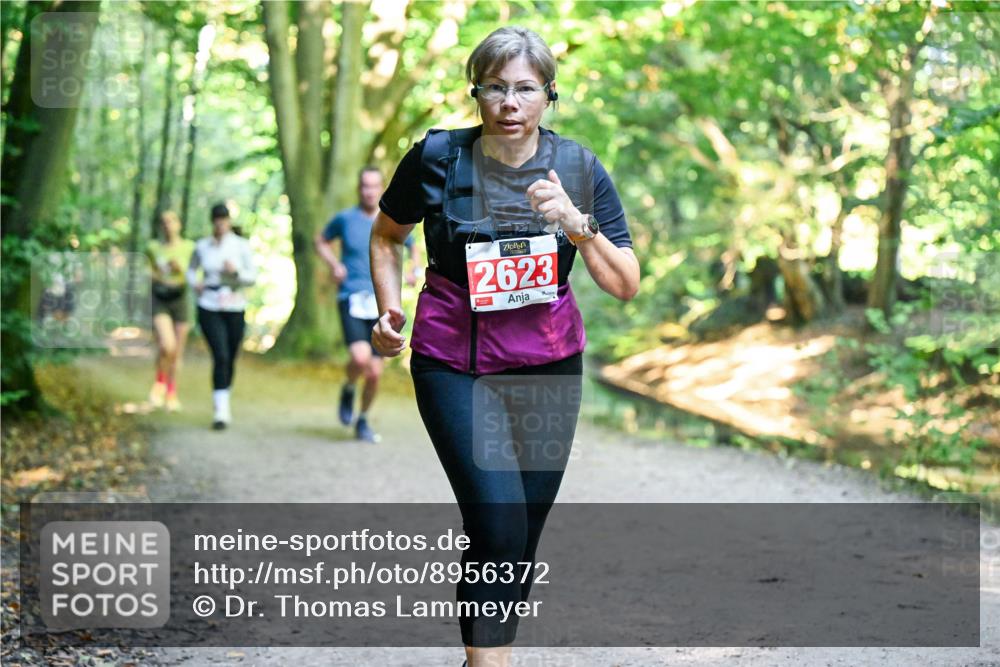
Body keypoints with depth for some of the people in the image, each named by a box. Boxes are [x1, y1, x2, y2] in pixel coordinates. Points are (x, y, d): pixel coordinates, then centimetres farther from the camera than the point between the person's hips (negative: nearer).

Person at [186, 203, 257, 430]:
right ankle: (220, 410, -17)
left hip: (235, 308, 1)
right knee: (220, 356, -16)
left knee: (230, 360, 9)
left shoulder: (241, 245, 0)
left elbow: (252, 277, 1)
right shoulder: (202, 246, 3)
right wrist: (195, 283, 0)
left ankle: (223, 404, 32)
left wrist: (236, 271, -18)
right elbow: (191, 270, 20)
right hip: (209, 309, -1)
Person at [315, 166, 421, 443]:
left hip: (382, 303, 2)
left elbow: (414, 248, 24)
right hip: (352, 300, -2)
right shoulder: (345, 219, 1)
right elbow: (321, 241, 18)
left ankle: (363, 420, 27)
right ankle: (348, 389, 8)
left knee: (375, 372, 2)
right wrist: (334, 264, 0)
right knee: (360, 357, -26)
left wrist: (413, 270, 4)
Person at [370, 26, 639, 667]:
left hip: (550, 367, 3)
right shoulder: (437, 157, -8)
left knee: (522, 538, 8)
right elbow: (387, 234, 10)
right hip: (454, 365, -3)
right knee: (500, 526, -17)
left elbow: (626, 286, -8)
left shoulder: (579, 168, -5)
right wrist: (389, 309, -4)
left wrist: (575, 222, -23)